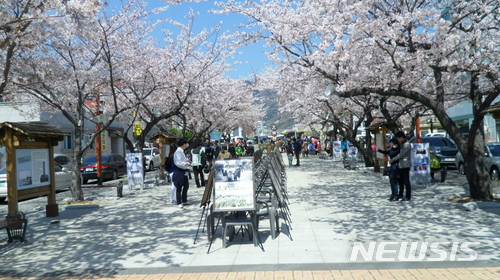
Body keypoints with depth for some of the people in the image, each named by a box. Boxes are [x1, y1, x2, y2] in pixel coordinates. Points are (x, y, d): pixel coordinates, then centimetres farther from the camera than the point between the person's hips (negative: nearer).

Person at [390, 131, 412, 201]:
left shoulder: (407, 145, -15)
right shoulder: (403, 144, 15)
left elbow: (401, 155, -17)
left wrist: (392, 160, -8)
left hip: (405, 165, -10)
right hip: (401, 165, 10)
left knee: (406, 181, -3)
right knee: (400, 181, 14)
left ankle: (408, 196, 3)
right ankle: (400, 195, 22)